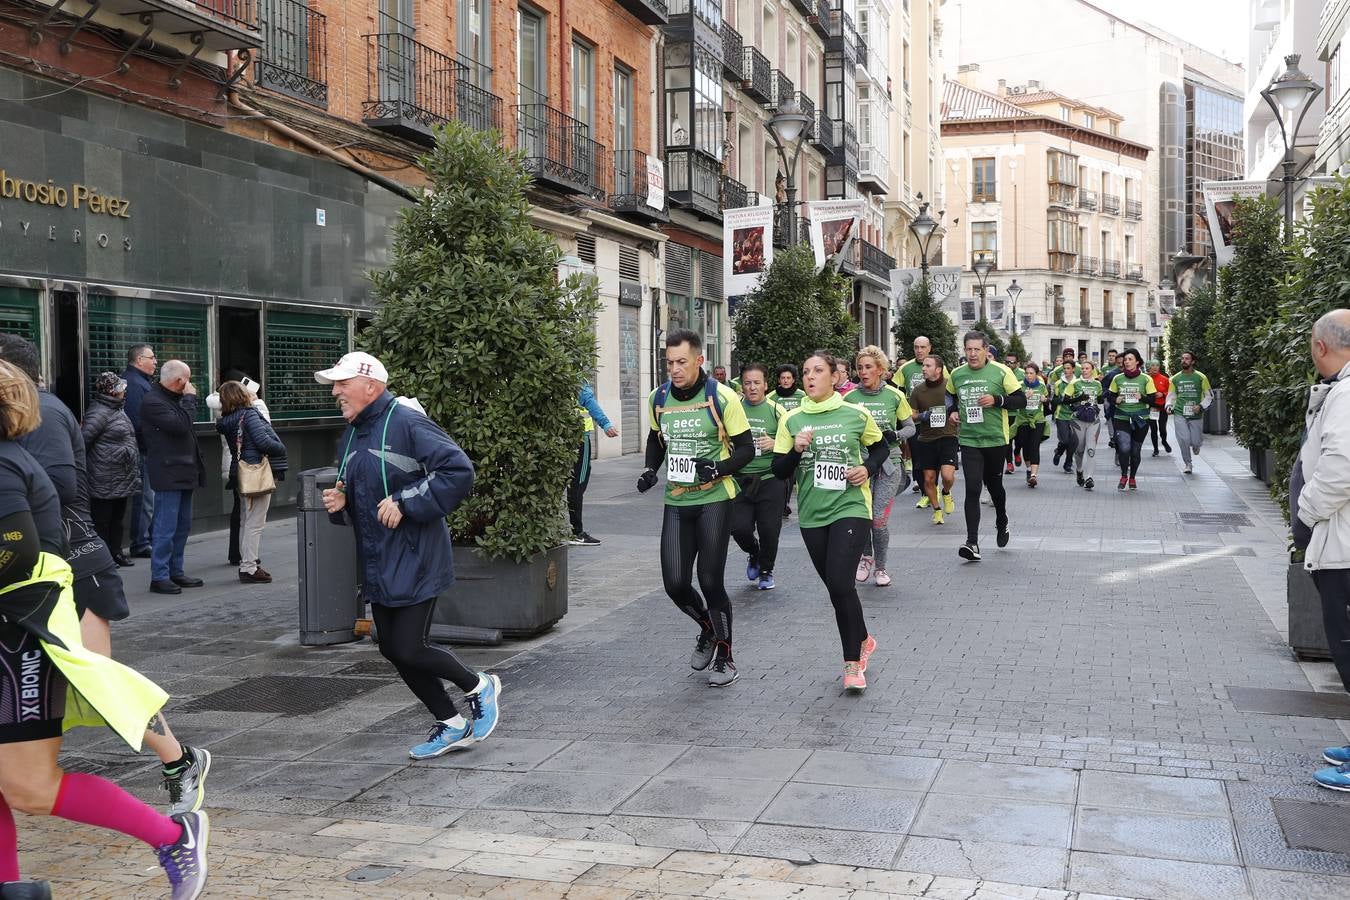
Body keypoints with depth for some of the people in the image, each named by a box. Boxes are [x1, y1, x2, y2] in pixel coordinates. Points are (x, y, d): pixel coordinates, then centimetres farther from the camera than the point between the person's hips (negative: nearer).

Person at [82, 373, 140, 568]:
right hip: (105, 480, -10)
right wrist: (83, 464, -16)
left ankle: (116, 552, 24)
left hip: (121, 478, 10)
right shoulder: (99, 412, -15)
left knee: (118, 517, 16)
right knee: (102, 519, -2)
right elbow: (84, 438, -20)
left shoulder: (118, 410, 16)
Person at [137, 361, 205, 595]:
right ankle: (159, 577, -2)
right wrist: (190, 398, -13)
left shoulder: (173, 399, 18)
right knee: (166, 528, -7)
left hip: (184, 473, 10)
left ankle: (176, 571, 21)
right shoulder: (153, 402, -13)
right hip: (168, 474, -10)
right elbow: (180, 425, -23)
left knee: (183, 526, 13)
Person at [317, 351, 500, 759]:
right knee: (392, 650, 11)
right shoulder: (350, 438, 13)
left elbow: (459, 471, -23)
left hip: (415, 563, -9)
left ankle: (479, 687, 17)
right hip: (377, 566, 9)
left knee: (408, 651, -10)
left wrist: (406, 503, -23)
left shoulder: (406, 423, -15)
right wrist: (339, 504, 2)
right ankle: (451, 725, 26)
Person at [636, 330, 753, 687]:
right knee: (675, 584, -1)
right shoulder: (658, 398, 3)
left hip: (714, 500, -4)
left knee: (711, 581, -5)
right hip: (676, 501, 4)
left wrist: (719, 468, -23)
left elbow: (746, 449, -6)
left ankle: (725, 656, 15)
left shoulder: (722, 397, -11)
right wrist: (651, 469, 4)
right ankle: (708, 628, 31)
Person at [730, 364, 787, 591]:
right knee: (739, 527, -8)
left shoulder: (776, 411, -2)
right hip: (740, 478, 1)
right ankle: (753, 553, 28)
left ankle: (766, 570, 26)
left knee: (769, 529, -1)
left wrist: (774, 444, -17)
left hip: (770, 478, -1)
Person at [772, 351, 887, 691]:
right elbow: (779, 471, 3)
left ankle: (853, 663, -3)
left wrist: (868, 469, -5)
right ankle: (863, 641, 37)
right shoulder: (792, 420, 2)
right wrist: (796, 450, -16)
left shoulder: (856, 415, -1)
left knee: (840, 583, -16)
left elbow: (881, 447, 15)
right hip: (812, 515, 3)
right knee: (836, 588, 11)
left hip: (850, 509, -3)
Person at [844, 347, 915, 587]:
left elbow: (911, 427, 9)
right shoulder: (849, 398, 2)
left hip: (888, 463, -1)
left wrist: (895, 435, -10)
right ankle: (865, 557, 19)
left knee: (880, 519, -6)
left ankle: (880, 566, 17)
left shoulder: (895, 396, 0)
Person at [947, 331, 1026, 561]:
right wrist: (953, 411, 4)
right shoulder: (956, 374, 4)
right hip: (969, 441, 1)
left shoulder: (1001, 372, -6)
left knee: (994, 485, 15)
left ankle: (1002, 523, 45)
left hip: (995, 439, -1)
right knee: (972, 489, -10)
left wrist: (997, 400, -19)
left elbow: (1021, 400, -5)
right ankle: (972, 543, -11)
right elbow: (950, 396, 24)